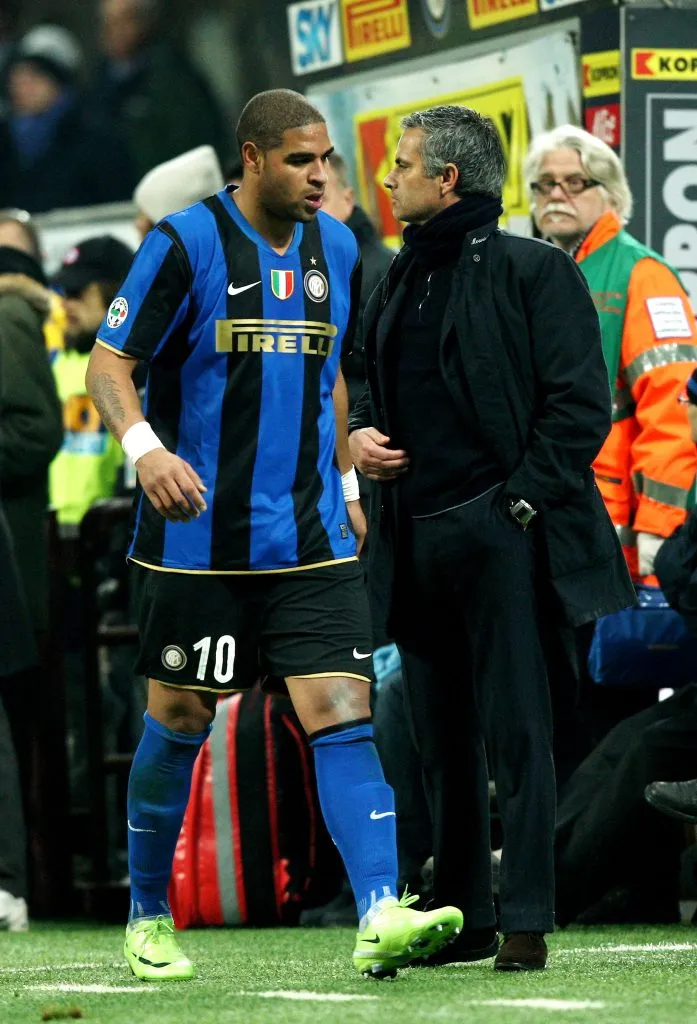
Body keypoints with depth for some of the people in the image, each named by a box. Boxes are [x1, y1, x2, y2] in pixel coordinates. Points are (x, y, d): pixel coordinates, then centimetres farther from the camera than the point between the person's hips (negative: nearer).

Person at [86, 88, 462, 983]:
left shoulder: (335, 249, 10)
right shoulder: (186, 244, -7)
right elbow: (108, 363, -9)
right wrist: (144, 447, -27)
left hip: (310, 539, 4)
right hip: (198, 534, -4)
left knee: (344, 711, -11)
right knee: (179, 723, 7)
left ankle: (380, 916, -21)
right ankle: (148, 918, 25)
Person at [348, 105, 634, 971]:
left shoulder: (532, 272, -5)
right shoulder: (399, 282, 17)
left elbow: (580, 403, -9)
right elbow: (368, 386, 29)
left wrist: (523, 501, -13)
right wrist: (359, 434, 7)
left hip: (498, 534, -7)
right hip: (414, 537, 7)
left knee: (514, 730, -7)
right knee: (439, 736, 10)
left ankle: (527, 920, -6)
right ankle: (460, 914, 16)